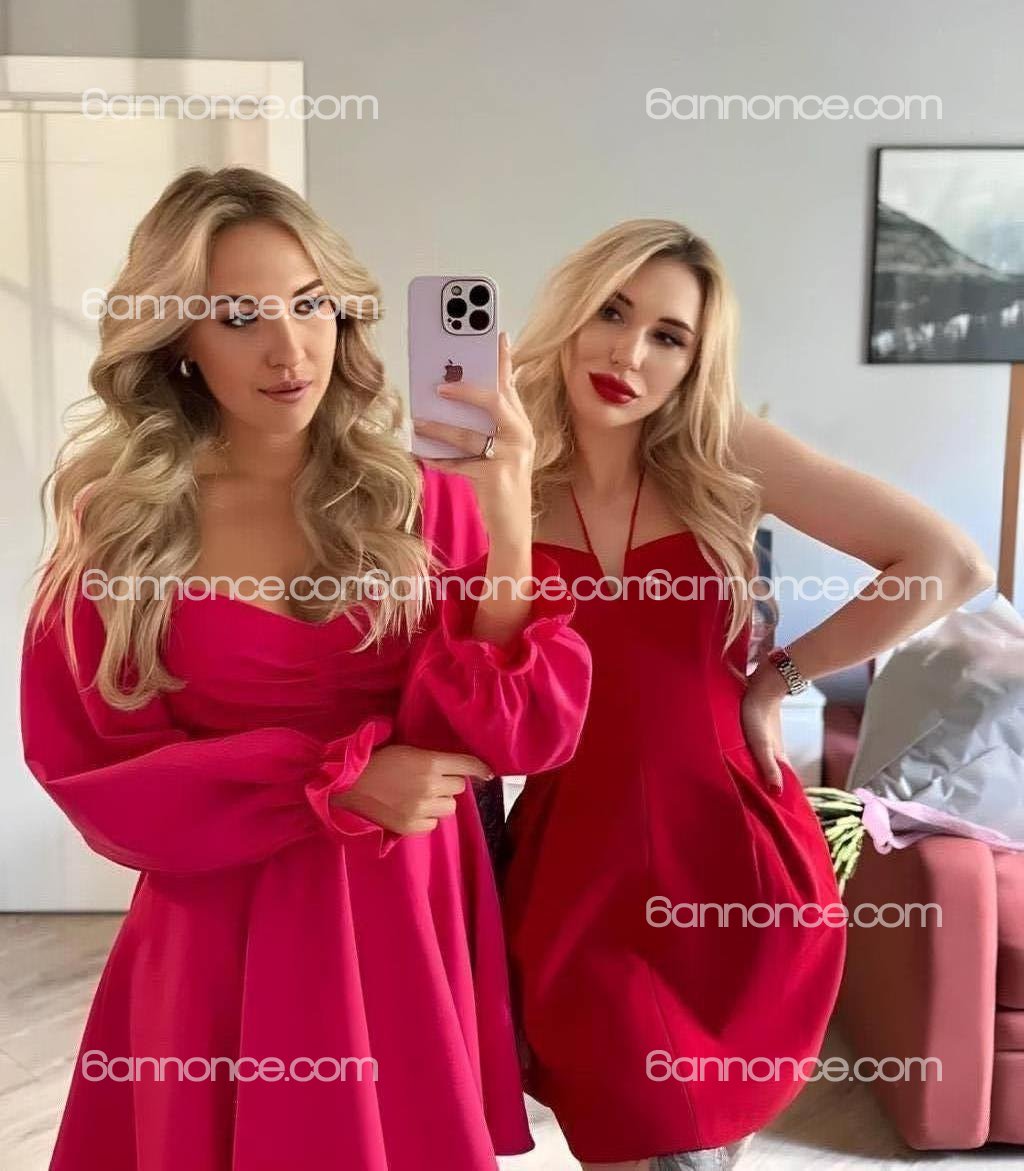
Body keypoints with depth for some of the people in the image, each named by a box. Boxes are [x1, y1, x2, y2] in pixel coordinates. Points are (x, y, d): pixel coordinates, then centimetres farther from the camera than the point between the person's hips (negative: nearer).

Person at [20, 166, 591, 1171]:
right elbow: (95, 775, -6)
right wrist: (337, 780, -16)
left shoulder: (424, 499, -6)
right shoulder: (118, 522, -7)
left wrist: (506, 522, -28)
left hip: (414, 924, 1)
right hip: (220, 936, 0)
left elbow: (522, 731, -13)